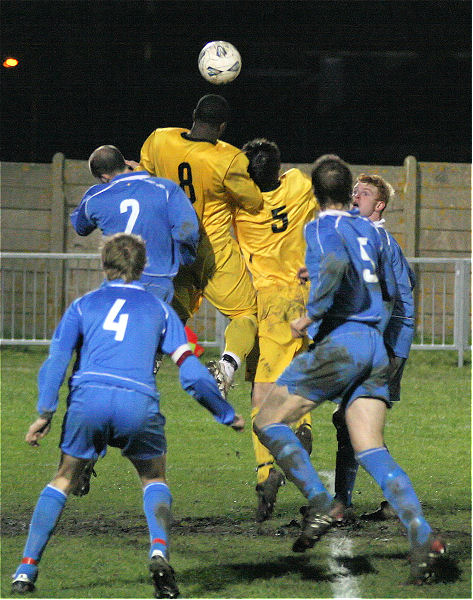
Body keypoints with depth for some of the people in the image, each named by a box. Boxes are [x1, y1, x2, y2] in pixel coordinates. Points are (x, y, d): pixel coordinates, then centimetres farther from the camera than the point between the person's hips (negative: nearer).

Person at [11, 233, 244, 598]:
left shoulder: (84, 305, 23)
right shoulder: (159, 309, 23)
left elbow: (57, 358, 7)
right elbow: (192, 373, 15)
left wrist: (45, 412, -1)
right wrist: (228, 415, 24)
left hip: (88, 397, 0)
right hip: (139, 403, 0)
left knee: (64, 480, 19)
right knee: (155, 479, 22)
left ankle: (27, 570, 10)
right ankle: (159, 551, -5)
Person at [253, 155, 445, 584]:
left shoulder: (321, 228, -2)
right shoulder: (370, 230, 18)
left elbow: (336, 264, -25)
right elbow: (390, 290, 28)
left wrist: (312, 315, -16)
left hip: (339, 340, -6)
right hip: (376, 346, 6)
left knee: (269, 421, 5)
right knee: (370, 449, 0)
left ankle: (320, 502, -12)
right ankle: (422, 536, -19)